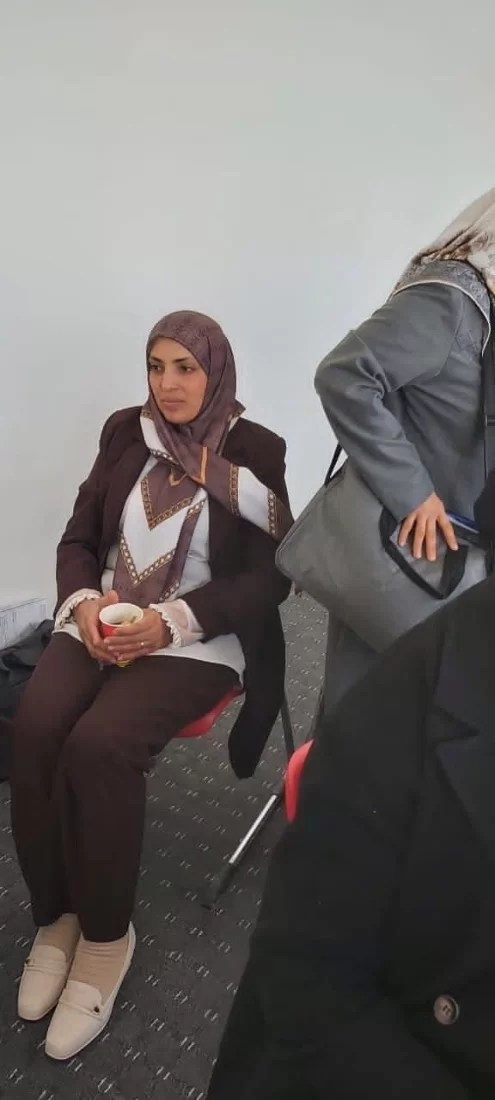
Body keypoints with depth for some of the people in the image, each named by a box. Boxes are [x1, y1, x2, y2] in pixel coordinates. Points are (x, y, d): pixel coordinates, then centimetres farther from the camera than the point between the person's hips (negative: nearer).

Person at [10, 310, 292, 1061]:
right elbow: (79, 536, 9)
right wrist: (84, 602, -12)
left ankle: (105, 934, -2)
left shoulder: (257, 451, -1)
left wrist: (171, 621, -19)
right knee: (35, 730, -23)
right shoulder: (125, 432, 10)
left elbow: (270, 577, -7)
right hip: (101, 623, 4)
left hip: (199, 640, -4)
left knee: (97, 745, -28)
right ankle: (54, 917, 1)